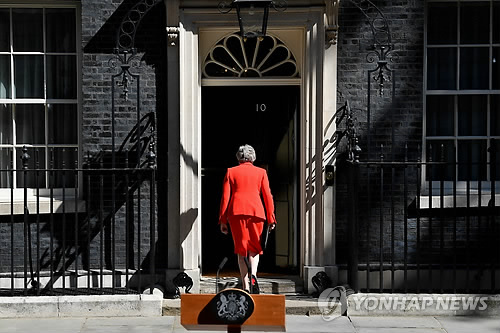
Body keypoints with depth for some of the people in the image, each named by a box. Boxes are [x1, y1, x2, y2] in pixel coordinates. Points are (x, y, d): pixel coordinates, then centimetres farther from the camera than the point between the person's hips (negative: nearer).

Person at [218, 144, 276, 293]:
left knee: (241, 250, 8)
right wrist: (271, 219, 9)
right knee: (254, 247, 13)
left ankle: (245, 286, 4)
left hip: (236, 213, 0)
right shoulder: (261, 172, 10)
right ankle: (253, 274, -15)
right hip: (256, 211, 0)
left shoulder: (231, 172, 10)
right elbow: (267, 196, 6)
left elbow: (225, 197, 5)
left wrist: (223, 221, 6)